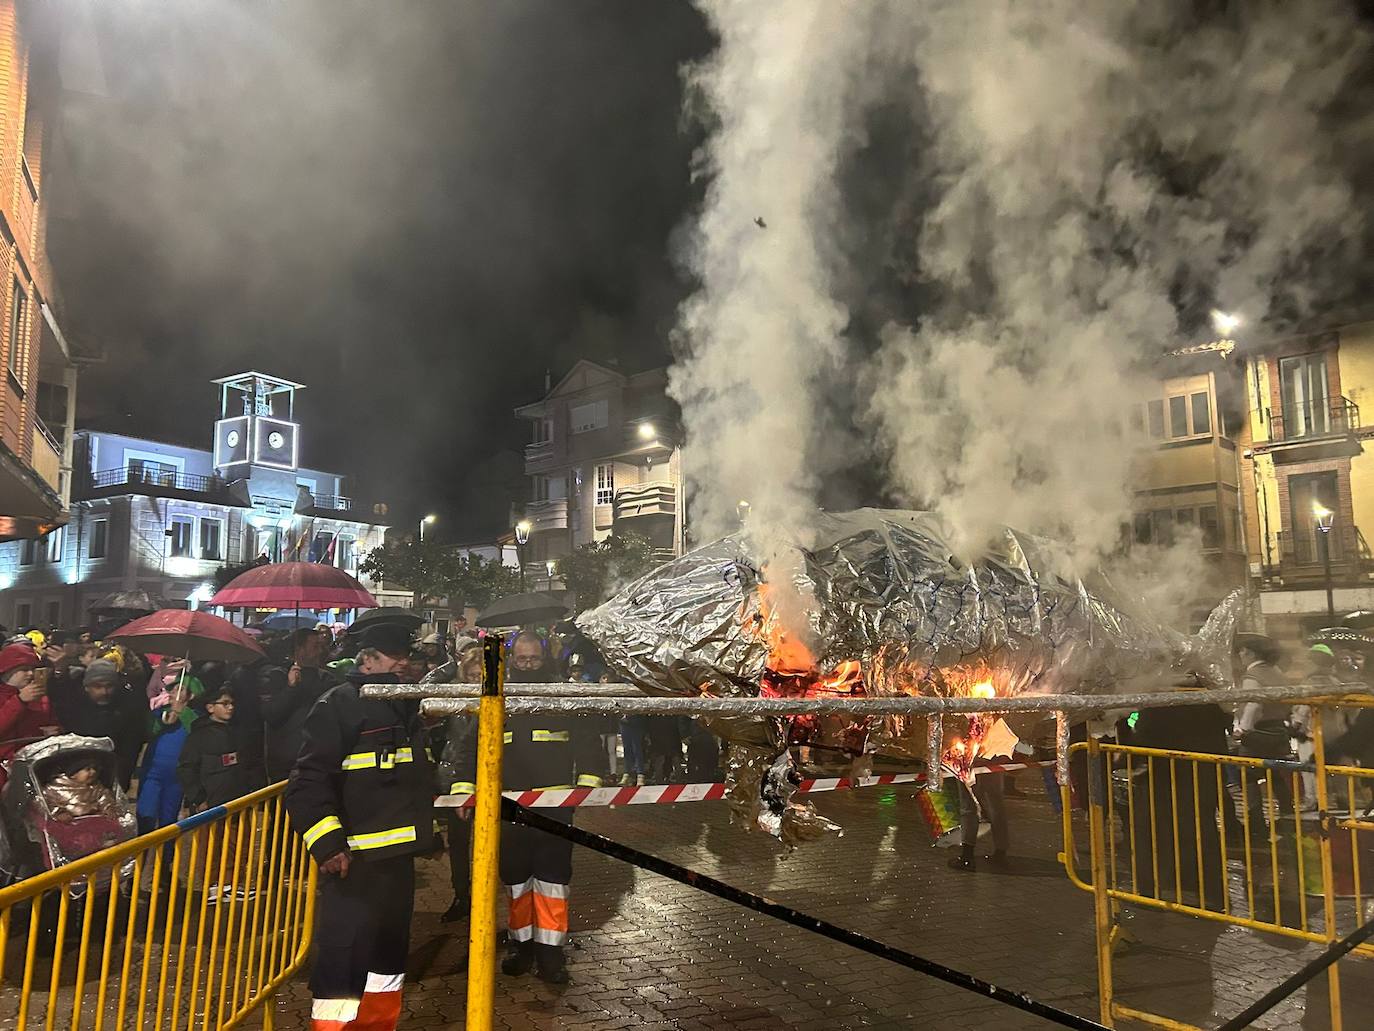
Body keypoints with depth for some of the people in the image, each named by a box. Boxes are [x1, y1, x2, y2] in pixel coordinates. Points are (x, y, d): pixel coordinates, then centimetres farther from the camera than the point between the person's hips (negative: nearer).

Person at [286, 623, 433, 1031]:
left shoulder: (407, 707, 14)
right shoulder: (339, 705, -12)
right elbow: (308, 781, -18)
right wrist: (327, 842, -26)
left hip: (398, 857, 9)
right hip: (355, 860, -9)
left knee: (390, 954, 20)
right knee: (344, 964, -7)